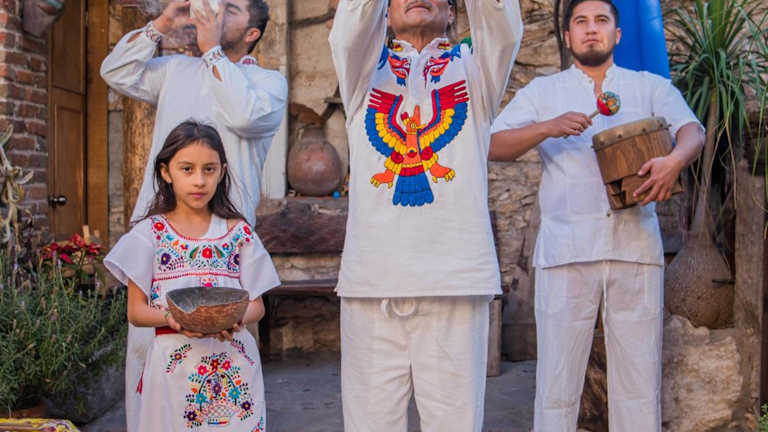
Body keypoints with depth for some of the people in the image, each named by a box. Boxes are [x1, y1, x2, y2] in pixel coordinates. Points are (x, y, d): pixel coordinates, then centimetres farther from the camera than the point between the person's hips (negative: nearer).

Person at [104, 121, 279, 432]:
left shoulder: (239, 233, 5)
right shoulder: (150, 233, 1)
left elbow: (257, 304, 6)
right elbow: (135, 311, 1)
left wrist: (239, 319, -17)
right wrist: (171, 317, -19)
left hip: (234, 366, 1)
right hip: (174, 367, -1)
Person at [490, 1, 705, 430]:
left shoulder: (652, 87, 16)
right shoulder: (542, 92, 14)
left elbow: (693, 130, 0)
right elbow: (495, 146, 3)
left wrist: (675, 160, -22)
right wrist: (548, 128, -15)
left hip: (636, 247, 1)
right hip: (566, 249, -1)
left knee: (640, 375, 3)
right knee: (558, 377, 0)